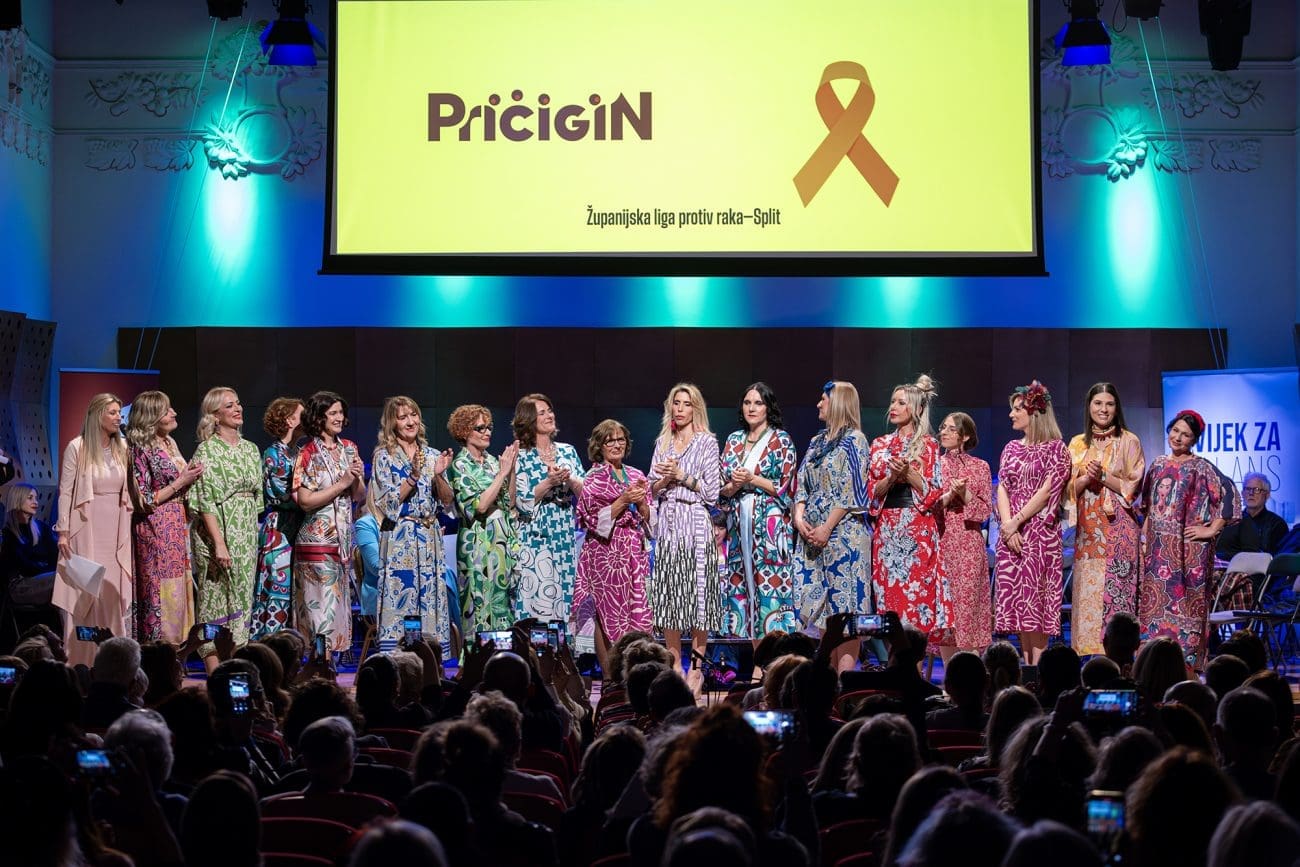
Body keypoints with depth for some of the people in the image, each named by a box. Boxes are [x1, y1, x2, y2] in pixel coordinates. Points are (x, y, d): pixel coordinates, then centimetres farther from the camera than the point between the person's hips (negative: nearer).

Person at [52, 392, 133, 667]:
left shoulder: (123, 448, 8)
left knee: (115, 593, 2)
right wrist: (63, 530, -9)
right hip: (87, 528, -4)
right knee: (85, 594, -3)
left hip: (117, 529, 4)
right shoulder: (77, 448, -4)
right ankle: (83, 661, 3)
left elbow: (130, 490, 11)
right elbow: (65, 491, -4)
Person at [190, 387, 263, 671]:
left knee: (241, 600, 7)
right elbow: (205, 501, -13)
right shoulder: (207, 450, -6)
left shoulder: (250, 449, 14)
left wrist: (255, 536, 12)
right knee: (216, 600, -6)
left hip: (247, 536, 7)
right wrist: (218, 542, -19)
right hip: (218, 531, -7)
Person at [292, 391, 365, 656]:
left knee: (339, 603, 7)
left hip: (344, 540, 6)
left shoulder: (349, 448, 10)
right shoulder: (308, 454, -7)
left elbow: (359, 496, 13)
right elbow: (305, 501, -14)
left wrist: (358, 478, -7)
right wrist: (342, 483, -14)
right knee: (322, 605, -7)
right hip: (317, 541, -6)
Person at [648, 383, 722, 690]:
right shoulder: (663, 443, 14)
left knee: (697, 593, -5)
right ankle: (674, 666, 10)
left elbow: (712, 492, -4)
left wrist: (682, 476, -9)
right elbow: (652, 490, 13)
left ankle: (696, 669, -1)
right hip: (667, 526, 5)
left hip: (696, 524, -5)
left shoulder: (707, 442, 1)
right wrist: (665, 478, -6)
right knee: (668, 596, 4)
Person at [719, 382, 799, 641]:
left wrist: (752, 479, -13)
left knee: (770, 583, -10)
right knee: (744, 584, 3)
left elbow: (787, 488, -6)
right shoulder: (734, 441, 14)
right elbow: (721, 488, 13)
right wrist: (733, 485, -8)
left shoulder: (780, 440, 0)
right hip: (739, 525, 5)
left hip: (770, 525, -5)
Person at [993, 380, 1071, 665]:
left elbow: (1048, 490, -10)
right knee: (1016, 596, 2)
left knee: (1036, 594, -8)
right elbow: (1002, 488, 7)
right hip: (1011, 532, 5)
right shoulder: (1011, 449, 15)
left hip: (1040, 531, -5)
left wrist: (1017, 521, -13)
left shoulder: (1055, 448, -1)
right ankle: (1026, 664, 5)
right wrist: (1007, 524, -9)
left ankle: (1037, 665, -8)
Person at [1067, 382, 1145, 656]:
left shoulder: (1128, 441, 3)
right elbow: (1068, 489, 10)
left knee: (1115, 591, -9)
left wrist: (1103, 475, -13)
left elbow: (1133, 485, -2)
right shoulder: (1077, 444, 14)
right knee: (1086, 591, 0)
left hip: (1117, 527, -4)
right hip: (1087, 528, 4)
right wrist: (1085, 479, -9)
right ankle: (1089, 652, 2)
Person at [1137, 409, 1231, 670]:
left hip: (1187, 548, -5)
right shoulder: (1158, 465, 13)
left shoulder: (1201, 468, -2)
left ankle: (1187, 661, -2)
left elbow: (1228, 499, -8)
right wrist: (1144, 538, 12)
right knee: (1154, 600, 4)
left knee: (1184, 602, -5)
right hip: (1158, 548, 5)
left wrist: (1211, 530, -11)